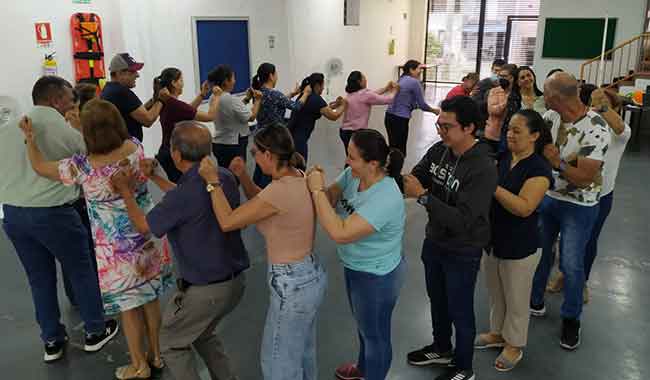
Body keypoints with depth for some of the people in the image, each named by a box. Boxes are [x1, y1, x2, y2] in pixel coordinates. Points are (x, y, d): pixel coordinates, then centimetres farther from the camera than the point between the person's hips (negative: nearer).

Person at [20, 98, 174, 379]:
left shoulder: (83, 166, -22)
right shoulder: (136, 147, -10)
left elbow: (40, 167, -3)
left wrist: (29, 138, 10)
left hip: (116, 249, -4)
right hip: (147, 237, 5)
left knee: (129, 306, 12)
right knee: (150, 297, 20)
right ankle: (156, 354, 38)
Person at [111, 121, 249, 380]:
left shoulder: (182, 196, -26)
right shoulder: (225, 177, -5)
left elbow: (143, 226, -6)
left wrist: (125, 190, 7)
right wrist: (154, 177, 22)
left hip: (205, 290, -7)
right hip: (236, 280, 7)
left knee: (172, 344, 19)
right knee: (203, 334, 31)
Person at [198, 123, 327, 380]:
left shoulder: (281, 190, -28)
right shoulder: (299, 178, -1)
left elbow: (227, 221, -22)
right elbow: (261, 203, 14)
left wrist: (213, 181, -13)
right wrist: (243, 176, 1)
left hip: (292, 285, -9)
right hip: (311, 276, 9)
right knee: (303, 350, 30)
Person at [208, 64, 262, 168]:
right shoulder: (231, 99, -21)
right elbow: (251, 117, -13)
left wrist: (246, 99, 12)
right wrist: (257, 100, 0)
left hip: (218, 144, 9)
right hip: (233, 145, -9)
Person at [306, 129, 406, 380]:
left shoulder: (385, 199, -36)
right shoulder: (353, 175, -12)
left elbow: (340, 233, -40)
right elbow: (330, 198, -3)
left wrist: (317, 190, -35)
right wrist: (317, 185, -24)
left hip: (377, 277, -8)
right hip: (356, 267, 9)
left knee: (375, 333, 18)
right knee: (363, 323, 31)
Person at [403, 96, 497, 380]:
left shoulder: (483, 169, -28)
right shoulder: (438, 150, -8)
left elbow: (462, 220, -32)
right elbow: (415, 178, 0)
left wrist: (422, 196, -35)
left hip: (462, 252, -6)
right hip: (434, 242, 7)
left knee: (460, 311, 13)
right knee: (437, 301, 25)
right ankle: (441, 349, 51)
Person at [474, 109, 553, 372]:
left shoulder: (539, 169, -19)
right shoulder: (503, 158, 0)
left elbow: (524, 207, -30)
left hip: (519, 248, -6)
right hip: (493, 240, 6)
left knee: (516, 300, 14)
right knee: (495, 294, 24)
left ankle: (514, 345, 35)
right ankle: (497, 333, 45)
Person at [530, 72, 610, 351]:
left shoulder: (596, 129, -24)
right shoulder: (551, 116, -6)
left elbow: (585, 177, -24)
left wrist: (558, 163, -35)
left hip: (579, 206, -5)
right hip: (546, 196, 6)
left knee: (571, 264, 2)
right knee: (538, 252, 16)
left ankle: (571, 318, 24)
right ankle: (535, 302, 36)